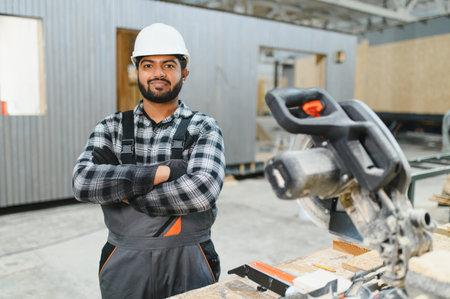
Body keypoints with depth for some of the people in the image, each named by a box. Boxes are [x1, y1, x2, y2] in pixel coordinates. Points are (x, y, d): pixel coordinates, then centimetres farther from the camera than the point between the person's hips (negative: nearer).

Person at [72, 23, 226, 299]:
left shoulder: (204, 128, -5)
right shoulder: (112, 128, 2)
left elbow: (202, 190, -21)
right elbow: (83, 181, -15)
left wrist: (129, 196, -14)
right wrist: (165, 171, -20)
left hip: (189, 265, -1)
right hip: (124, 265, 2)